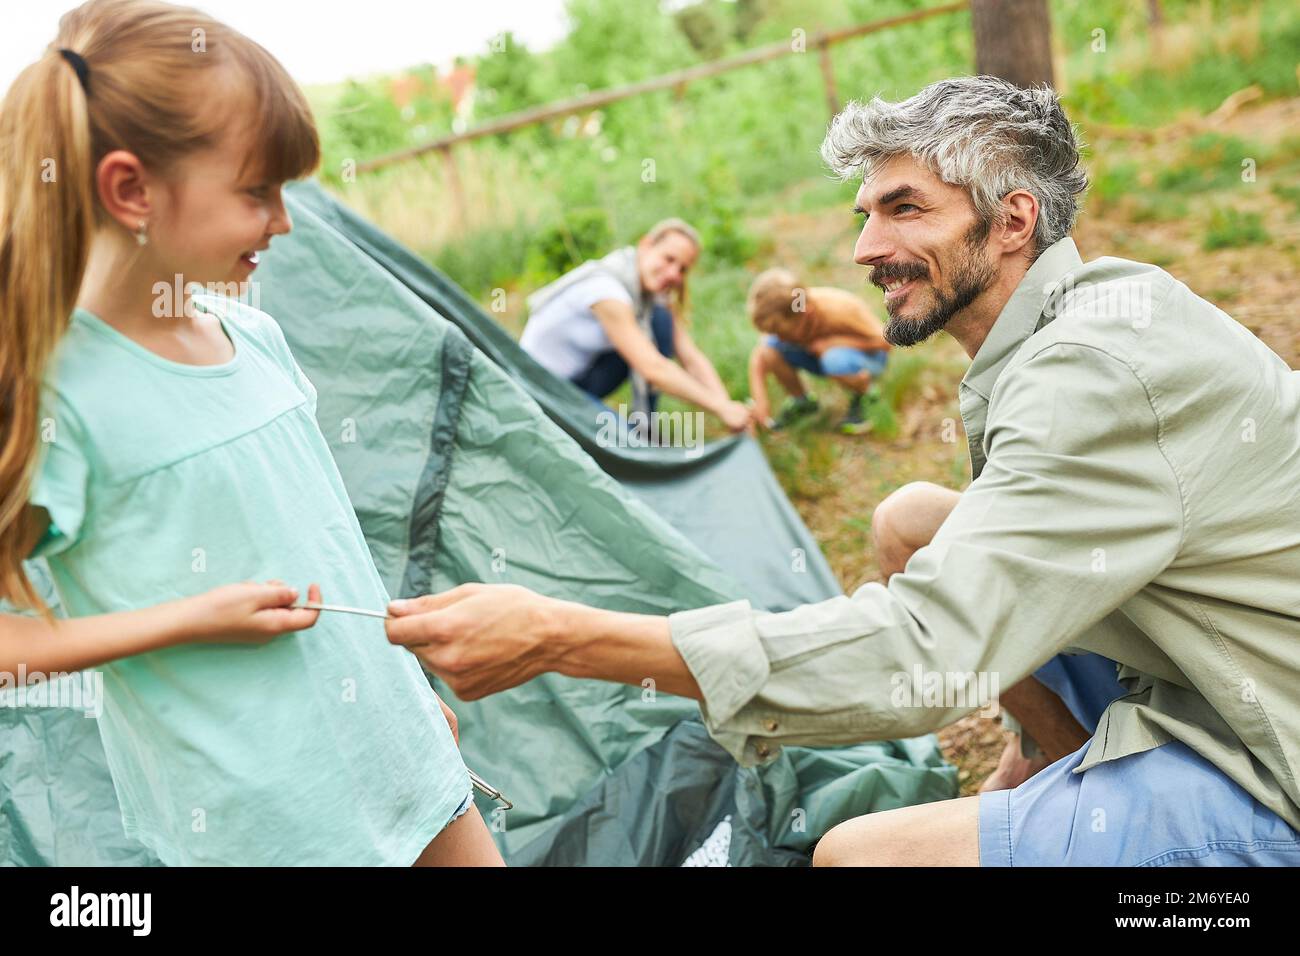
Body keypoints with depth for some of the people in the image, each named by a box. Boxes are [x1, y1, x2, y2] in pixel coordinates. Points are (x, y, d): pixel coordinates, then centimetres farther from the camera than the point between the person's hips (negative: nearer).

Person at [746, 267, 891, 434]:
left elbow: (885, 341, -26)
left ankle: (864, 391, -5)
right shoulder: (784, 318, -21)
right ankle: (801, 401, 7)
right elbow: (758, 356, -11)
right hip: (824, 354, 5)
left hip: (867, 355, -5)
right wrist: (759, 399, -22)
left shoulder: (838, 311, -35)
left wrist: (833, 342, -30)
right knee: (769, 348, -19)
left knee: (835, 360, -41)